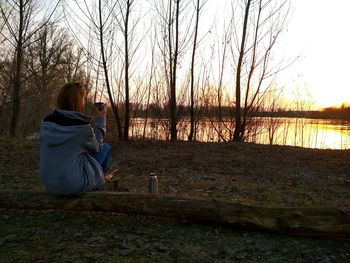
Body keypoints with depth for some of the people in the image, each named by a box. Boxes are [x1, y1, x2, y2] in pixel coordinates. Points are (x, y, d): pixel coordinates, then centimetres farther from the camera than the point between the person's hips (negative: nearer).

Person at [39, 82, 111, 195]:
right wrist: (101, 120, 8)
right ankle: (95, 185, 33)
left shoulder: (46, 122, -3)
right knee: (105, 148, 13)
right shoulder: (82, 126, -18)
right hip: (74, 184, -6)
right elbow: (97, 147, 1)